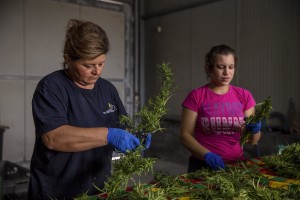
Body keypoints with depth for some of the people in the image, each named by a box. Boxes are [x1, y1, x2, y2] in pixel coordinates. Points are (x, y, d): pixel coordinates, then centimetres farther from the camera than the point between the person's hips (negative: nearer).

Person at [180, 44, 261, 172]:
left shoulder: (244, 96, 3)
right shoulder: (196, 96, -5)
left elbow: (252, 140, 6)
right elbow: (185, 135, -6)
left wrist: (254, 130, -15)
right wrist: (207, 155, -20)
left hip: (236, 164, 3)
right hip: (202, 165, -2)